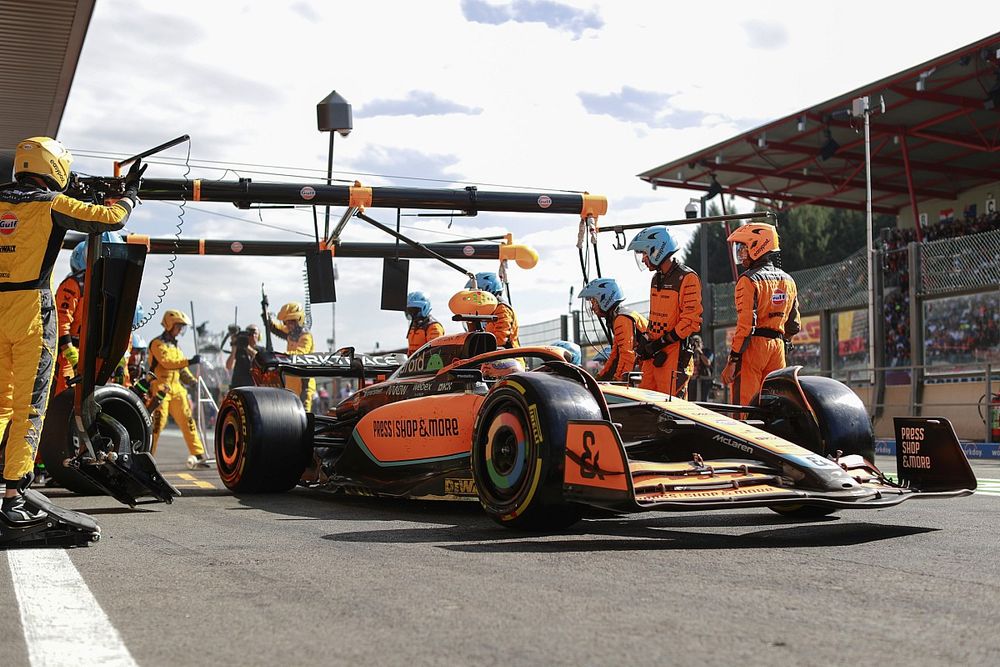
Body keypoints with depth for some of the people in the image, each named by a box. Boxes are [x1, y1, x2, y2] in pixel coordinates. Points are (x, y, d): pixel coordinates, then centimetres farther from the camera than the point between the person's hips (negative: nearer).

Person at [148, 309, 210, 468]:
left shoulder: (175, 346, 23)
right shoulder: (158, 343, -4)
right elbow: (166, 362, -20)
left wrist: (192, 380, 8)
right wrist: (189, 362, -23)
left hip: (176, 389, 8)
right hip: (161, 388, -8)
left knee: (187, 421, 4)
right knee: (157, 423, -11)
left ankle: (198, 455, 5)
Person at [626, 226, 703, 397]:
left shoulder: (687, 278, -12)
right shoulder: (657, 278, 17)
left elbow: (692, 321, -16)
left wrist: (662, 342, -16)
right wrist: (646, 339, 10)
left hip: (674, 354, -8)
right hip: (653, 352, 8)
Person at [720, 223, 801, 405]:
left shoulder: (750, 280, -10)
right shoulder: (788, 280, 14)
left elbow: (746, 325, -17)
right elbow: (794, 325, 17)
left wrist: (732, 362, -16)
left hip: (754, 344, -7)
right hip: (778, 346, 7)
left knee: (744, 405, -7)